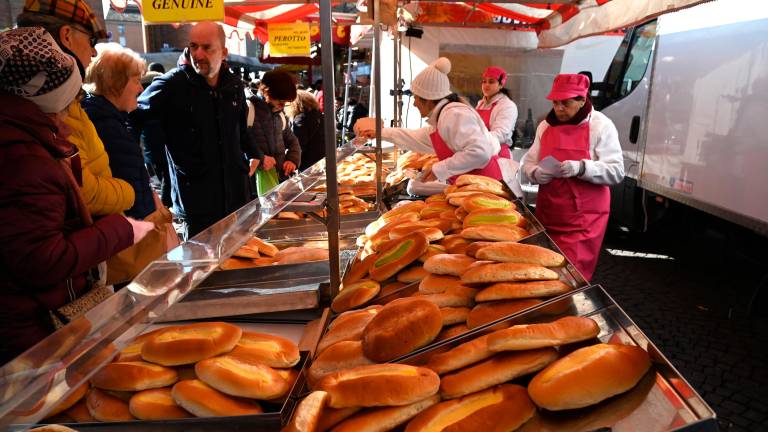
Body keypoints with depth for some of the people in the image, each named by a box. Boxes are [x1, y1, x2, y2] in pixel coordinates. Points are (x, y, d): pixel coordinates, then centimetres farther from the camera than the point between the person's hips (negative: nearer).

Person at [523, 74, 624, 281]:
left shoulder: (601, 126, -8)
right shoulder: (545, 125, 8)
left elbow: (616, 172, -13)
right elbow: (529, 161, 11)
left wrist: (581, 168, -29)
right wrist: (536, 173, -12)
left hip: (583, 216, -5)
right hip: (547, 211, 5)